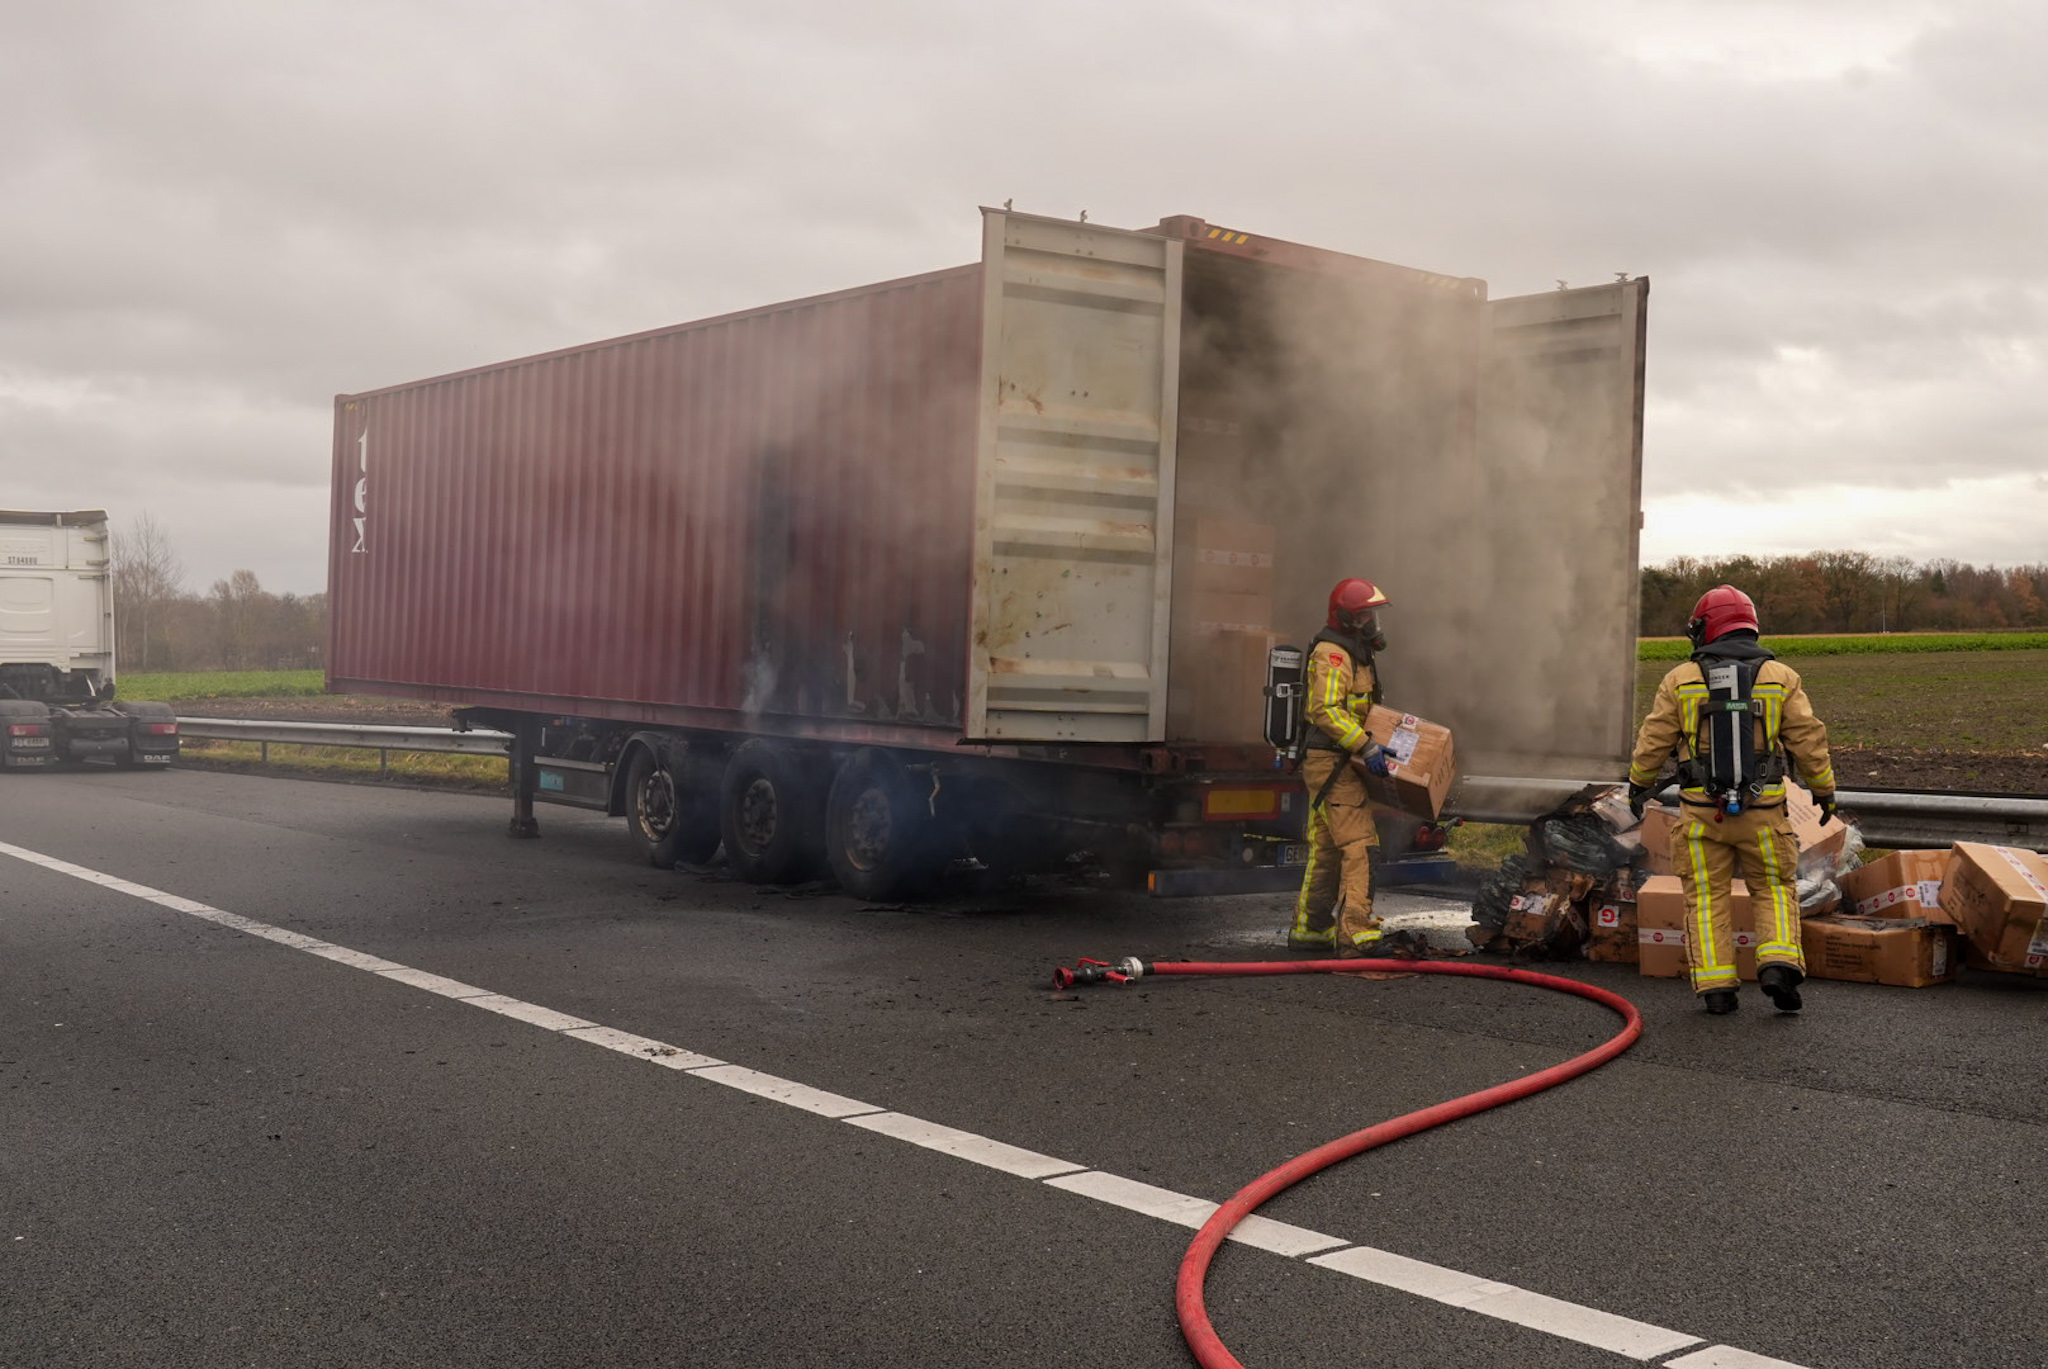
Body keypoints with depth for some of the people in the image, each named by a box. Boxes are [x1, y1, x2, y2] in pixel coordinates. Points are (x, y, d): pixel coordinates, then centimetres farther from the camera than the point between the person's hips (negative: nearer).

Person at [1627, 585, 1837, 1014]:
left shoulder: (1681, 679, 0)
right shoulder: (1780, 677, 1)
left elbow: (1653, 741, 4)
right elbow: (1808, 741, 2)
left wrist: (1638, 785, 20)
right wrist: (1825, 791, 15)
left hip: (1701, 809, 0)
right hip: (1761, 809, 0)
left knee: (1706, 897, 8)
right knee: (1774, 889, 14)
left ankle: (1715, 986, 2)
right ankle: (1778, 962, -7)